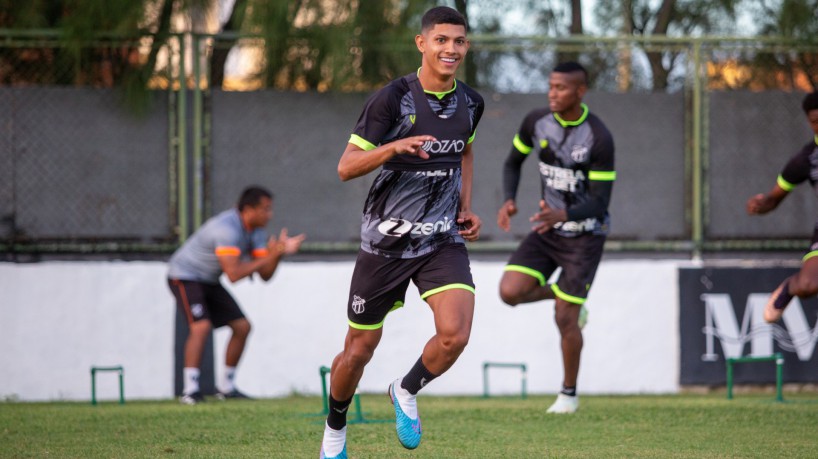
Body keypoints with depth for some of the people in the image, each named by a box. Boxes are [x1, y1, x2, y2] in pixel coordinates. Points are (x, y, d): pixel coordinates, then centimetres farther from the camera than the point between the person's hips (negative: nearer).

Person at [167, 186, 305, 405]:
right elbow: (233, 274, -36)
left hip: (209, 281, 9)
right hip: (185, 277, -9)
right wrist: (268, 258, -31)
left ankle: (226, 387, 14)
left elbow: (265, 275, -2)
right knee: (201, 326, -27)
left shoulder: (256, 231, -1)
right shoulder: (228, 228, -30)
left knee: (242, 326, 3)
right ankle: (190, 391, -25)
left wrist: (279, 253, -20)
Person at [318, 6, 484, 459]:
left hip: (444, 239, 3)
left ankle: (406, 391, 12)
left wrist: (466, 208, 12)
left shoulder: (470, 102, 2)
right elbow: (346, 167, -15)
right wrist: (393, 147, -33)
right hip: (386, 239, -3)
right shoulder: (392, 98, -14)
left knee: (454, 335, -20)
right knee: (359, 349, 8)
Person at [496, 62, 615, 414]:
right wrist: (508, 200, -9)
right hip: (548, 230, 5)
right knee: (510, 291, -15)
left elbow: (600, 202, -21)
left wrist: (561, 215, -40)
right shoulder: (536, 122, -7)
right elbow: (513, 162, 11)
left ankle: (569, 394, 16)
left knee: (565, 318, -6)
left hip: (584, 235, -5)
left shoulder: (599, 138, -22)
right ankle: (559, 294, 18)